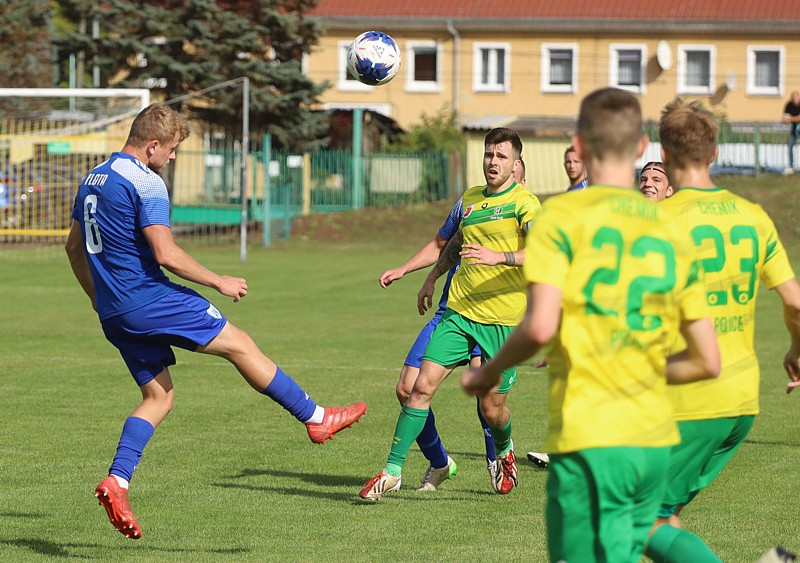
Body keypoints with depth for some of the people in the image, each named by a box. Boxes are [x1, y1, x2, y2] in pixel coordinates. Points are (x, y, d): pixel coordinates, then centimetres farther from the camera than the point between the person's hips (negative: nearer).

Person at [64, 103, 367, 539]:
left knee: (159, 396, 12)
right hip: (150, 299, -9)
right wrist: (219, 283, -10)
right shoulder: (145, 183, -14)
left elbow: (74, 246, 22)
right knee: (240, 345, 1)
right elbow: (166, 254, -21)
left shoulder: (92, 180, 14)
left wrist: (99, 299, 32)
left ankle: (116, 481, -2)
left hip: (114, 313, 9)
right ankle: (316, 419, 6)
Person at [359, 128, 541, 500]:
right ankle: (392, 471, -2)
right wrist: (432, 278, 35)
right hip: (458, 312, 4)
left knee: (492, 407, 3)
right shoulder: (469, 199, 12)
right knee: (423, 386, -9)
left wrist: (498, 256, -35)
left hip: (503, 319, -4)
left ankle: (504, 452, 38)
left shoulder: (523, 203, -8)